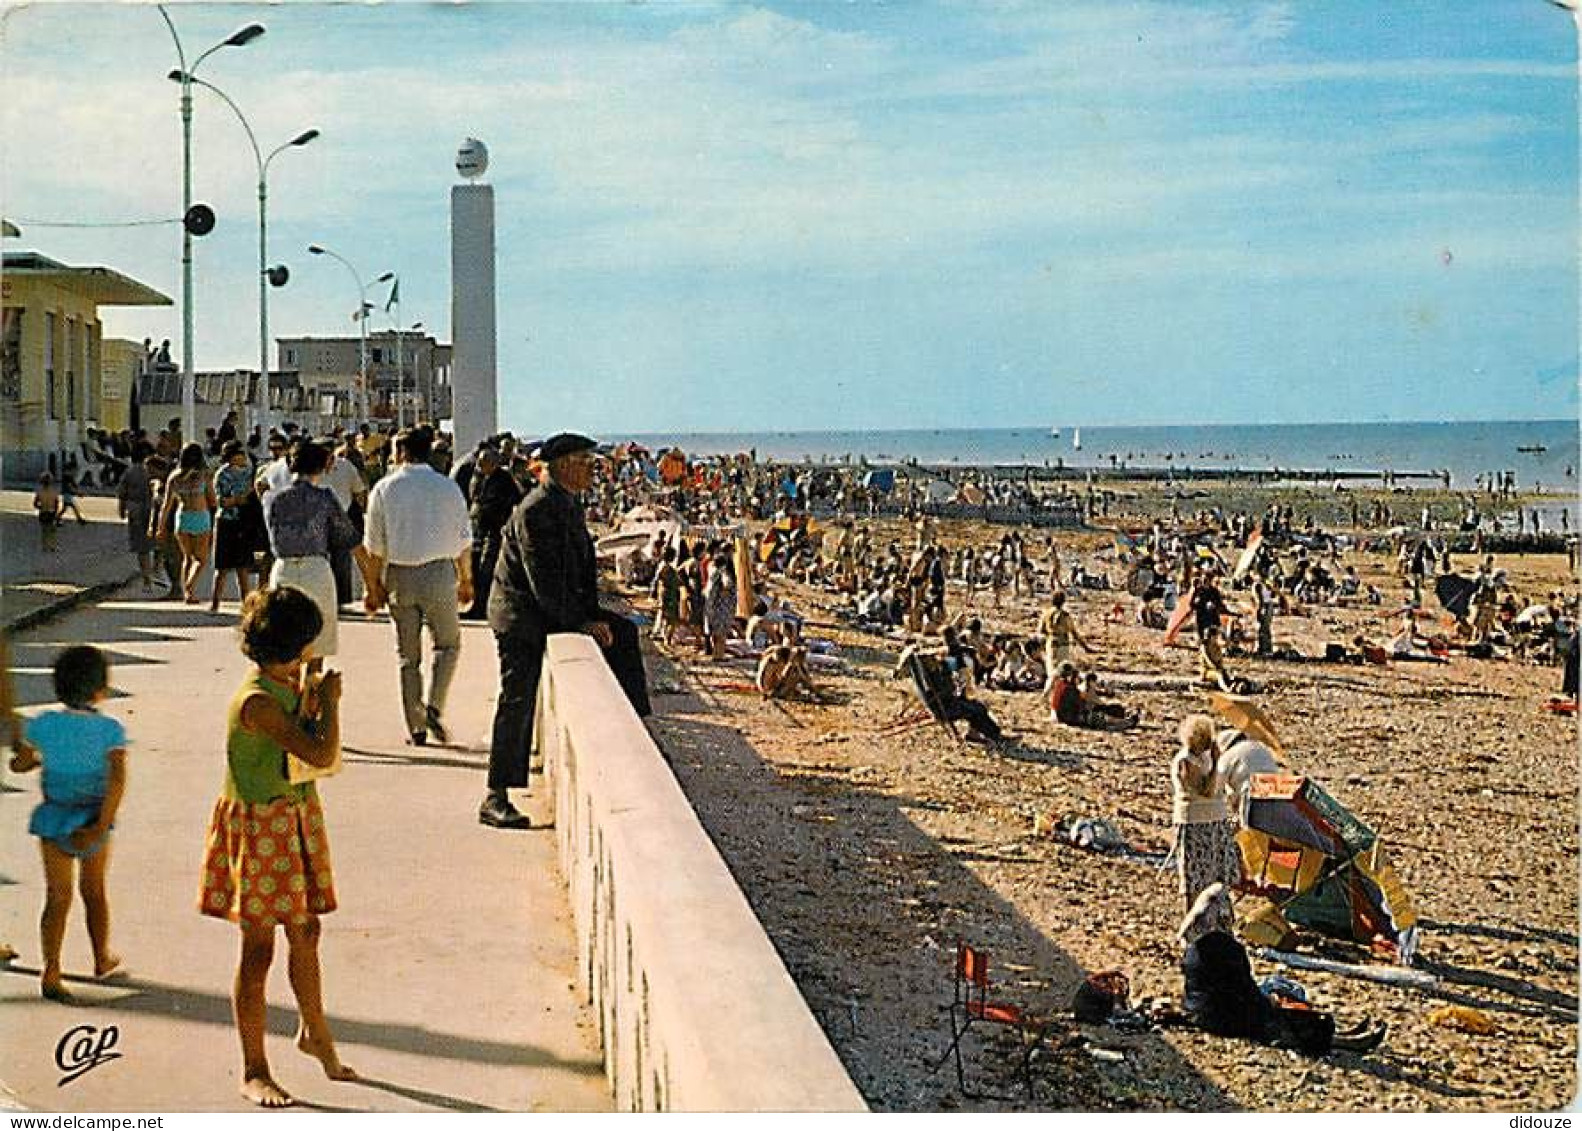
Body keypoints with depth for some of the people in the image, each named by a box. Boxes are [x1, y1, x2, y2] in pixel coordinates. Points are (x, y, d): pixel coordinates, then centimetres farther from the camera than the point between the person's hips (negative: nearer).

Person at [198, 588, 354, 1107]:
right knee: (258, 950, 1)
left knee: (306, 933, 21)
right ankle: (254, 1072, 13)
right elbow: (321, 753, -30)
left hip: (296, 820, 9)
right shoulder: (257, 702, -25)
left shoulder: (288, 686, 4)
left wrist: (312, 700, 1)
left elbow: (311, 748, 16)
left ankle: (314, 1032, 41)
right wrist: (329, 700, -15)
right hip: (259, 827, -9)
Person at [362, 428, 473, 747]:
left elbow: (374, 546, -1)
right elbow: (463, 542, 4)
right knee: (448, 644, 15)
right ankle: (434, 708, -5)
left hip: (399, 576, 1)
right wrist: (466, 581, 15)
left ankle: (416, 727, 11)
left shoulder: (384, 488, -2)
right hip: (439, 572, -1)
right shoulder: (448, 487, 0)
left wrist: (373, 586, 8)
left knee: (408, 655, 10)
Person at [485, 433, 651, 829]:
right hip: (520, 614, -9)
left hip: (552, 610, 9)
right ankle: (495, 799, -3)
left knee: (621, 632, 2)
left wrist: (592, 615, -1)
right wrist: (581, 622, -21)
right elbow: (543, 580, -24)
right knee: (517, 702, -8)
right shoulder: (535, 511, -21)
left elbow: (584, 565, 12)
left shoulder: (570, 505, 8)